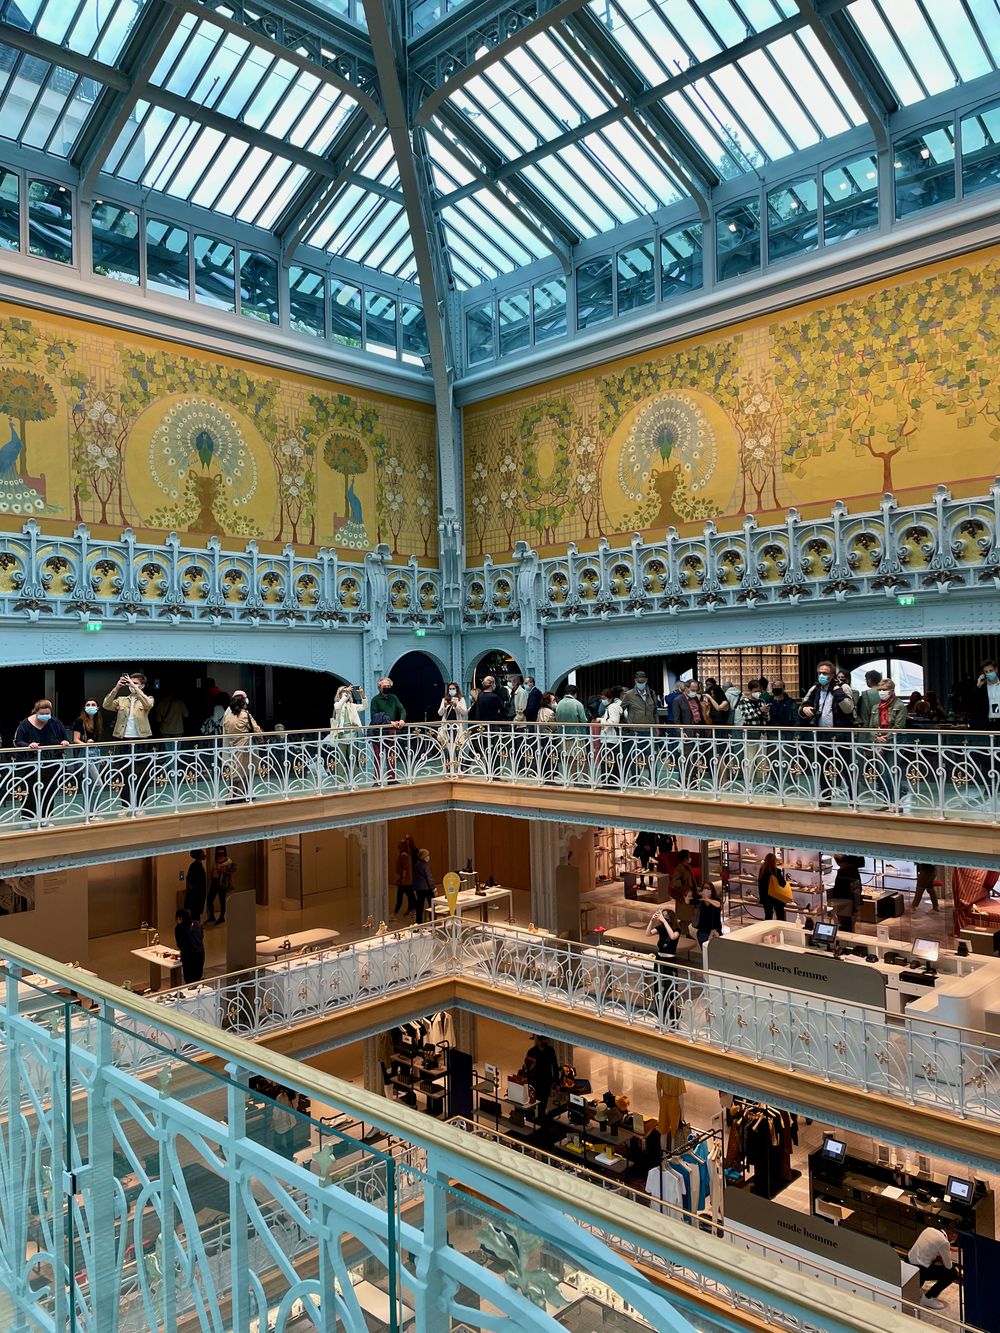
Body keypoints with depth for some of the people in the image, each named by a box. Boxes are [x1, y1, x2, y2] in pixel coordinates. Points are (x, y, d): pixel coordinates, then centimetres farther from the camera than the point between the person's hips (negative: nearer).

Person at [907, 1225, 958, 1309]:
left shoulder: (929, 1229, 7)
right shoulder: (944, 1242, -16)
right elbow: (948, 1266, -3)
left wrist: (939, 1257, 18)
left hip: (908, 1261, 8)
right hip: (918, 1270, -8)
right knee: (952, 1273, 3)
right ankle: (928, 1298, 8)